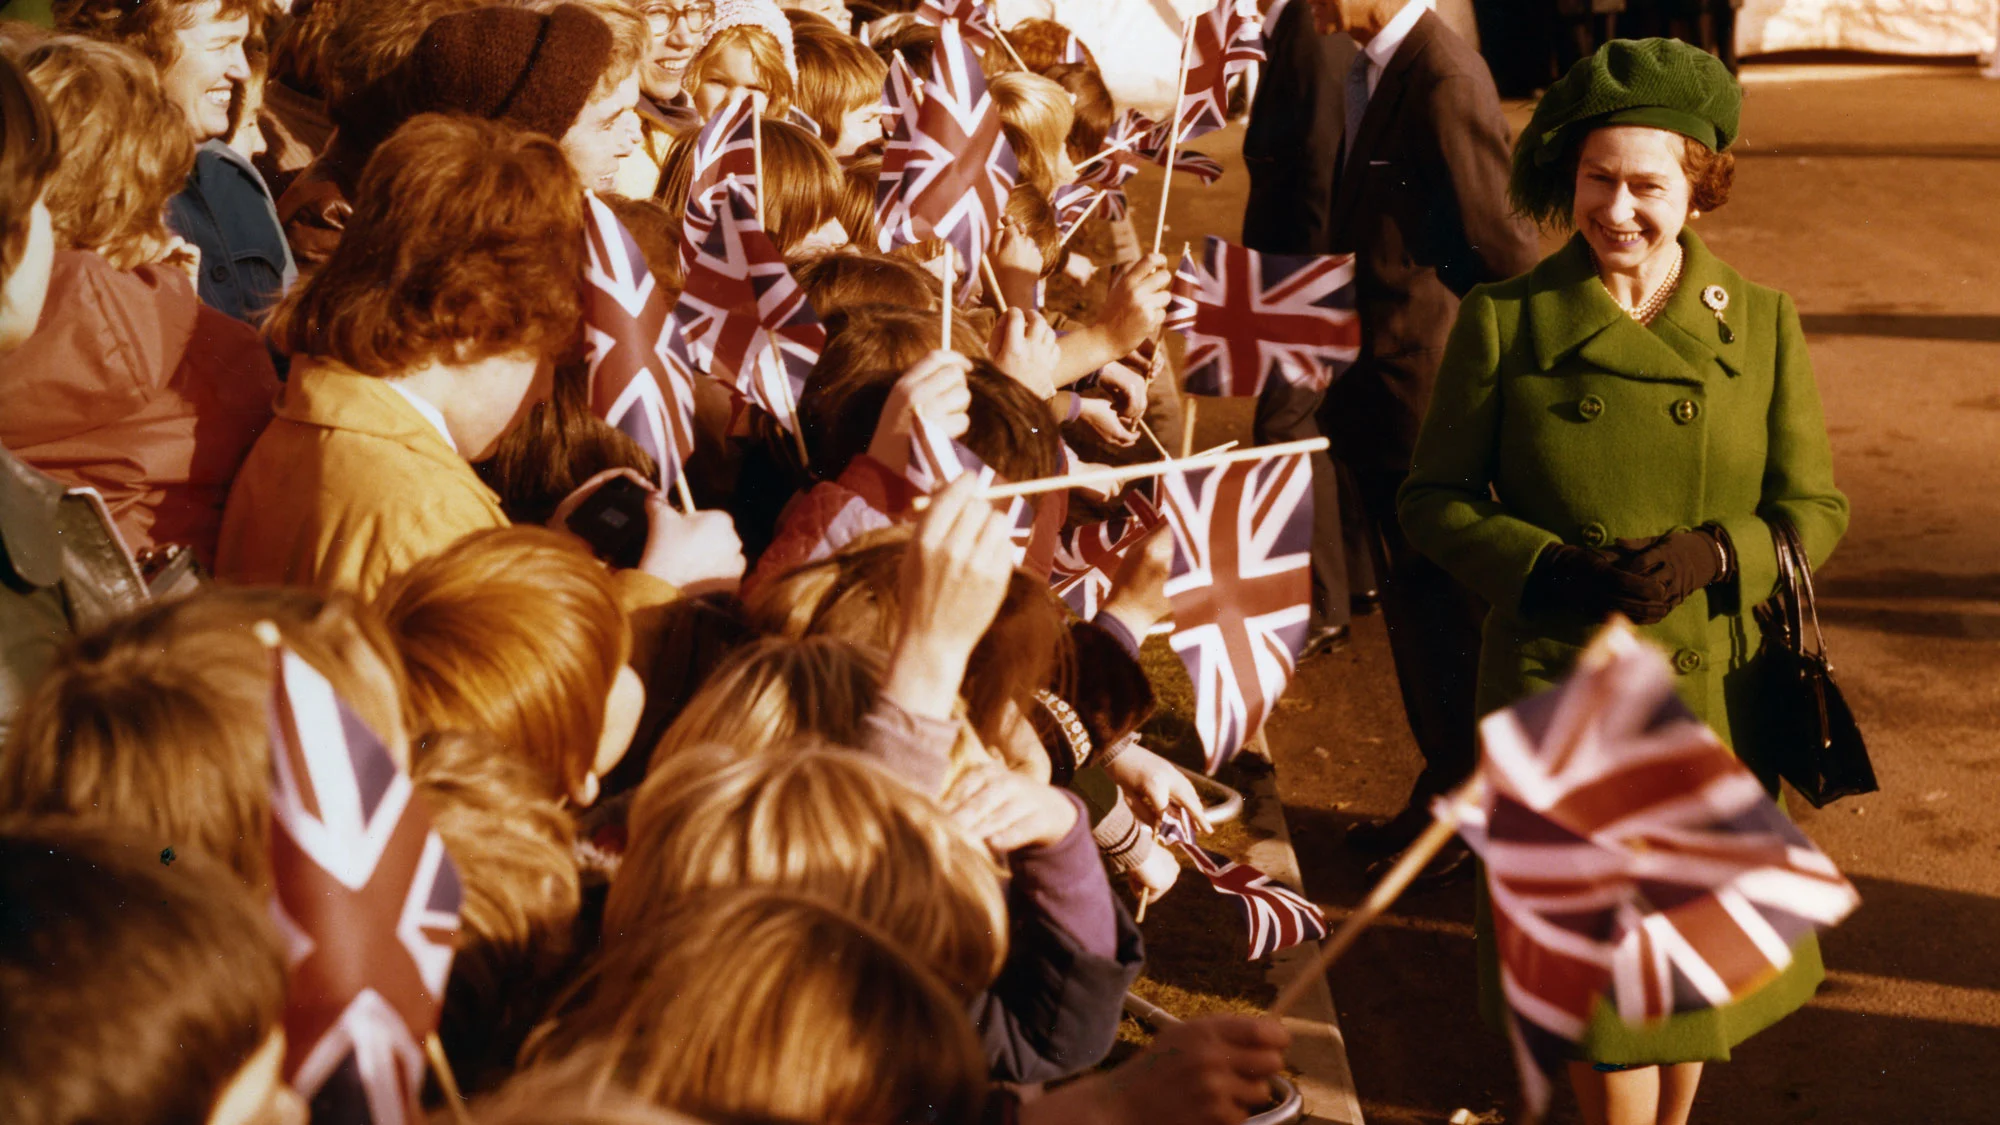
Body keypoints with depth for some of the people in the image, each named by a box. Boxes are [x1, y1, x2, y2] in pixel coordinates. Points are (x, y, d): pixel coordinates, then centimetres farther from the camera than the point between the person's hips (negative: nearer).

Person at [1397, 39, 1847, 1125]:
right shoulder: (1504, 320, -7)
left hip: (1713, 695, 2)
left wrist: (1715, 555, -17)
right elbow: (1434, 498, -2)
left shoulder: (1760, 324, -1)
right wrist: (1547, 566, -19)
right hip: (1559, 689, -2)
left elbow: (1813, 507, 3)